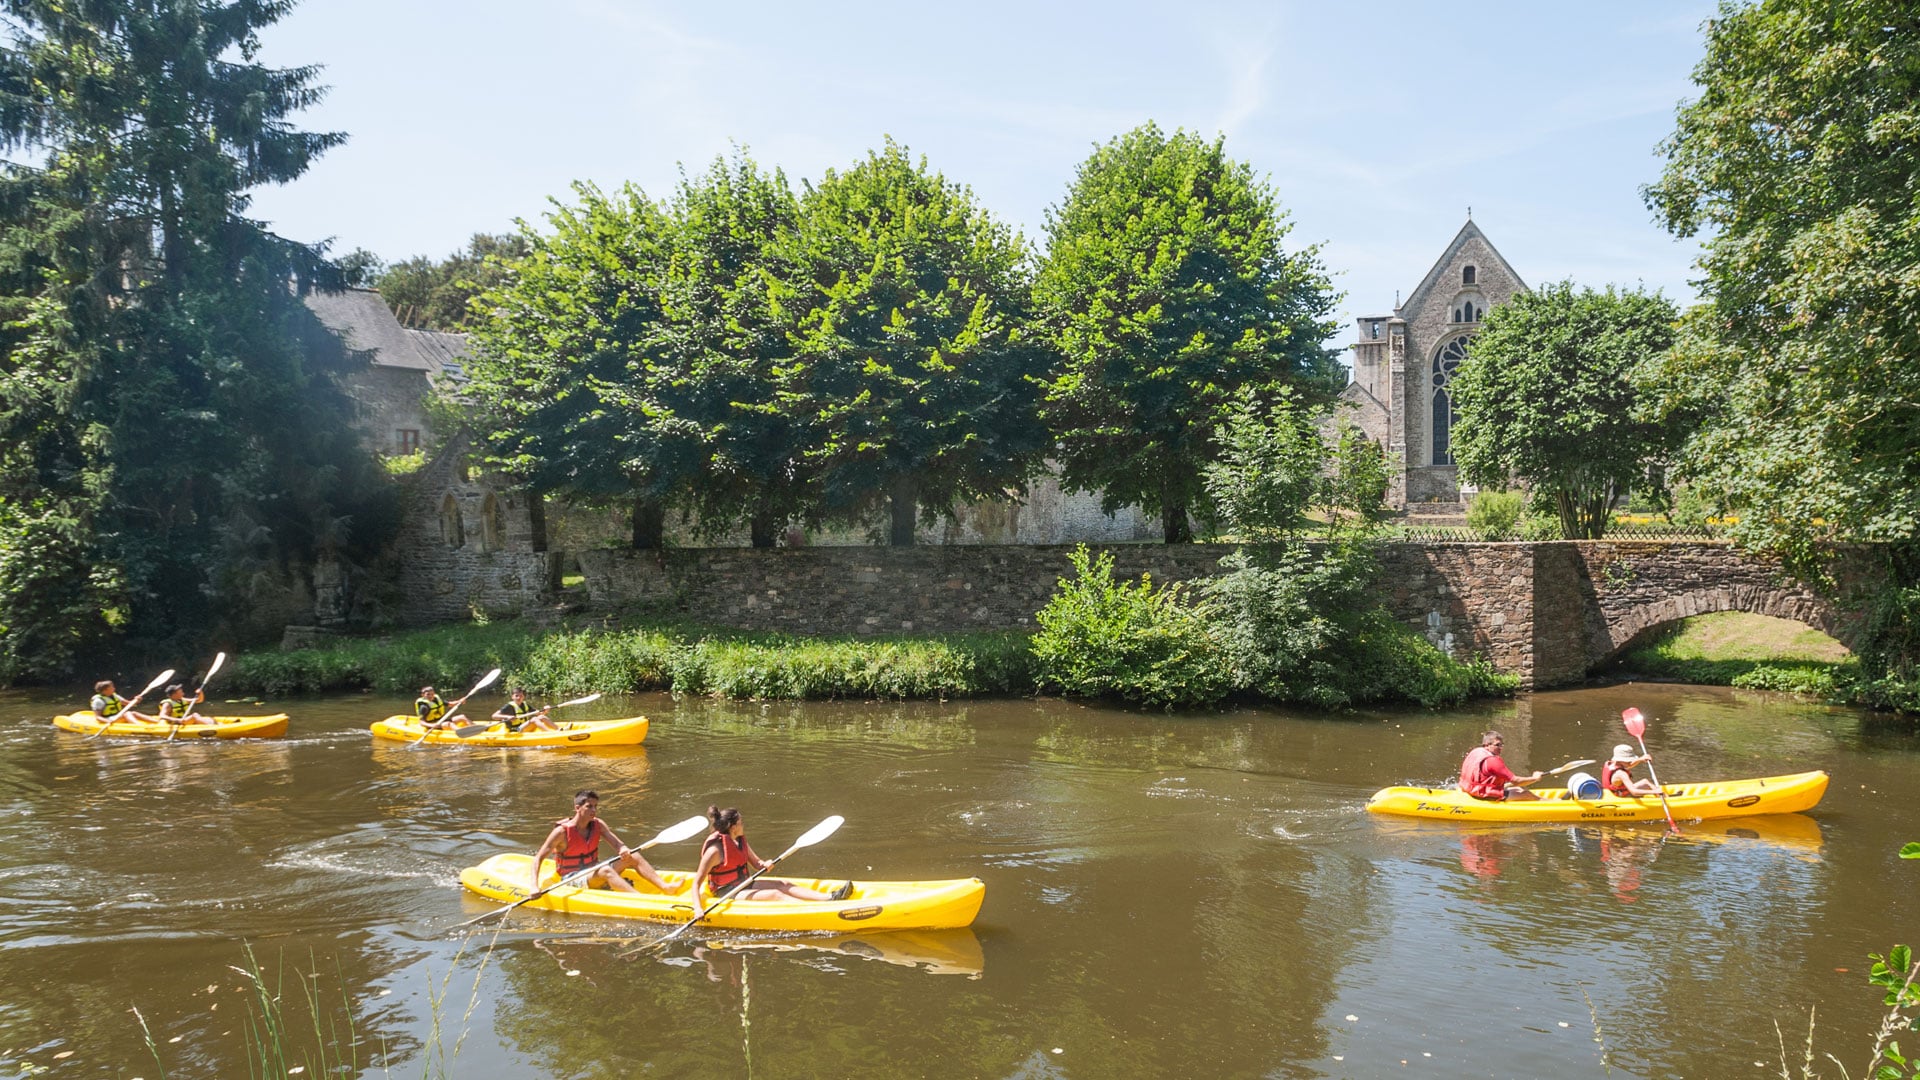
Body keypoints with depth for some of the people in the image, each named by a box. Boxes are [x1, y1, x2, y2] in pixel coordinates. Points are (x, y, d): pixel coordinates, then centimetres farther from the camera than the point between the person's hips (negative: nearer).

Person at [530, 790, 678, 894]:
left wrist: (624, 850, -29)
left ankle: (665, 887, -28)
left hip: (593, 874, 7)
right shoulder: (562, 832, -14)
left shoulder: (597, 825, 3)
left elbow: (618, 844, -4)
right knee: (605, 871, -36)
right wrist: (535, 887, -27)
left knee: (633, 857, -12)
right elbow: (538, 858, -14)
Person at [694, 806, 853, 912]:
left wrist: (764, 865, -11)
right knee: (774, 895, -23)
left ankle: (830, 897, -21)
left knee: (784, 885, -8)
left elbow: (756, 863, 13)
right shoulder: (715, 850, -20)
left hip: (744, 885, 8)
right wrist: (698, 908, -33)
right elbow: (697, 883, -21)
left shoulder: (740, 841, 6)